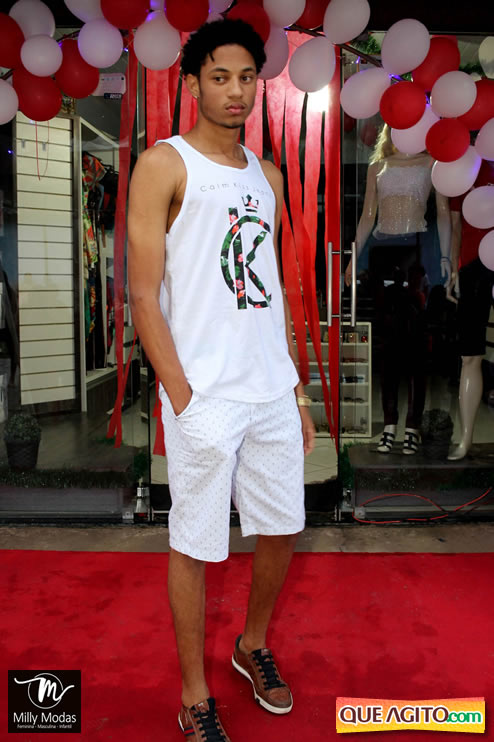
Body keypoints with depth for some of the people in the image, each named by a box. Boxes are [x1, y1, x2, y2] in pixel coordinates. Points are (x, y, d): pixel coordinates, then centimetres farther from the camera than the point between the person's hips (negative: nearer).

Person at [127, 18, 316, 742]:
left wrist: (297, 389, 14)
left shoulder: (266, 176, 16)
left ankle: (253, 644, 41)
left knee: (283, 527, 15)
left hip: (273, 390, 6)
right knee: (195, 546, 4)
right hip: (204, 396, -6)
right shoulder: (164, 165, -3)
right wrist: (184, 401, -14)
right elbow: (144, 295, -9)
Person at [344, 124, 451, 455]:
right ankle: (390, 423, 6)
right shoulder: (377, 166, 18)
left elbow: (443, 212, 5)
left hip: (416, 249, -3)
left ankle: (413, 425, 1)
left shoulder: (431, 162, 10)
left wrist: (445, 256, -5)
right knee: (388, 338, 2)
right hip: (382, 251, 3)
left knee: (415, 337, -5)